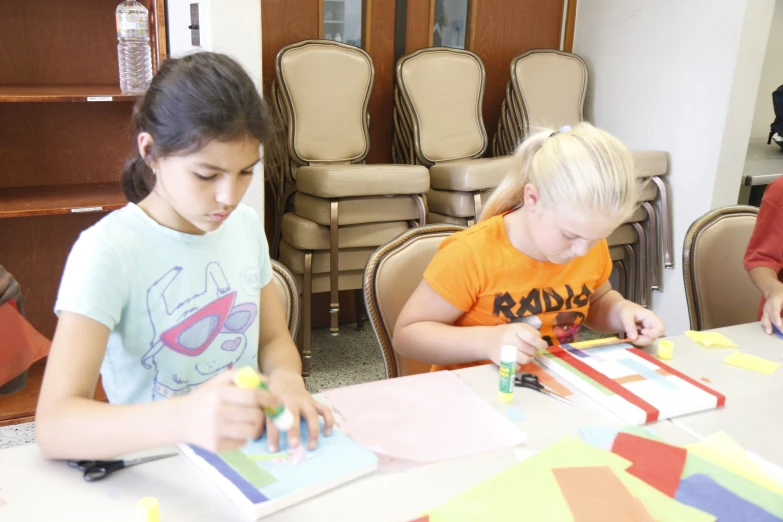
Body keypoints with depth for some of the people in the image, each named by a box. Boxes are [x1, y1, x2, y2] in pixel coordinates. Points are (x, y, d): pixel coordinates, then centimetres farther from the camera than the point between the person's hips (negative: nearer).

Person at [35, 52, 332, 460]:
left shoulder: (247, 224, 1)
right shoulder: (107, 250, -17)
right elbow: (54, 424, -24)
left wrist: (286, 379, -14)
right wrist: (182, 419, -42)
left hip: (249, 454, 4)